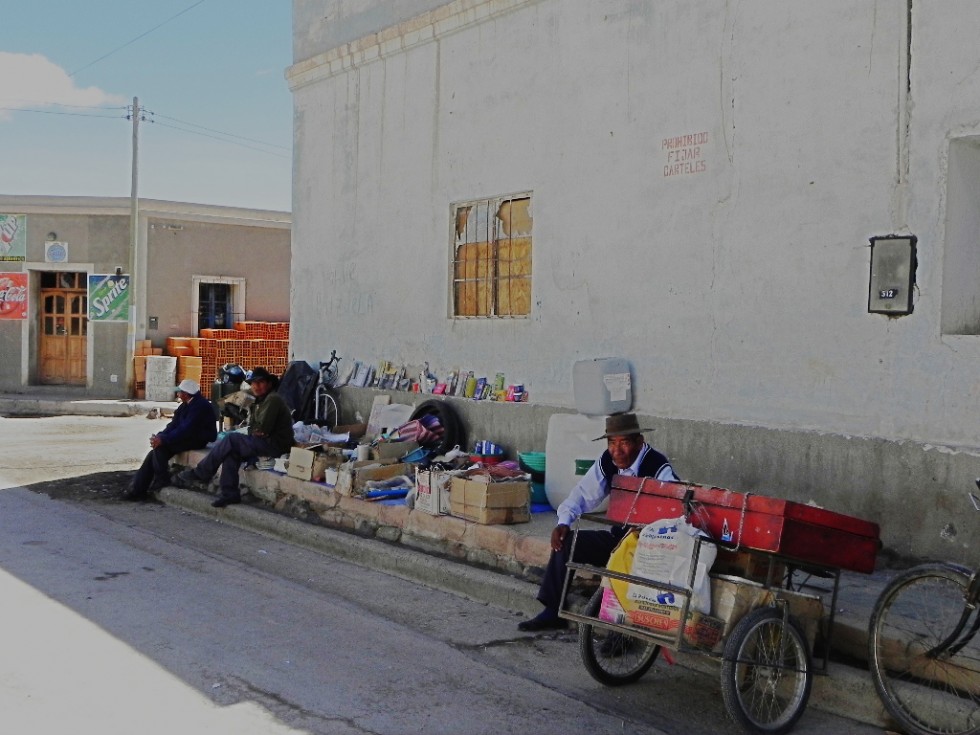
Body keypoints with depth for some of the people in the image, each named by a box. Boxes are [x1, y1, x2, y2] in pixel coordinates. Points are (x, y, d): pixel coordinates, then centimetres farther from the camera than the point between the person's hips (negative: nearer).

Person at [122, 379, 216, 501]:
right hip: (189, 437, 9)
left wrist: (163, 439, -27)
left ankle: (162, 479, -8)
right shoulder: (185, 405, 12)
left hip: (198, 441, -9)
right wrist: (160, 436, -12)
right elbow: (174, 424, 7)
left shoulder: (200, 406, -19)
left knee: (160, 445, -23)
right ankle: (138, 490, -2)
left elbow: (186, 429, -26)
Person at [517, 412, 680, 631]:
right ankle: (554, 612, 3)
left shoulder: (659, 469, -20)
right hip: (618, 537, 7)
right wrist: (564, 522, -10)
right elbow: (584, 493, 6)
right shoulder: (607, 462, -1)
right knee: (565, 542, -6)